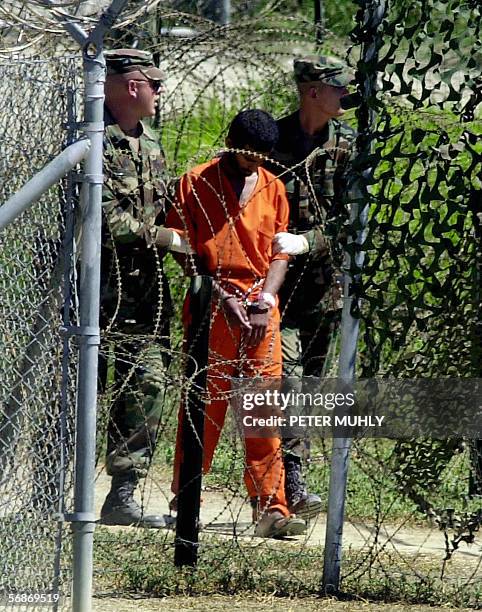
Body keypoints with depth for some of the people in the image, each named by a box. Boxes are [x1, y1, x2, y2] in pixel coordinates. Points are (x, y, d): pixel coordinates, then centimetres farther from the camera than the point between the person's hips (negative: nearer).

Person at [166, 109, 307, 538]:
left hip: (260, 311, 3)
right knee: (202, 406, -1)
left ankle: (270, 507, -5)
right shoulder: (196, 183, 0)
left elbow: (281, 252, 12)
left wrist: (265, 300, -4)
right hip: (211, 309, -3)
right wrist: (220, 295, -10)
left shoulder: (273, 188, 12)